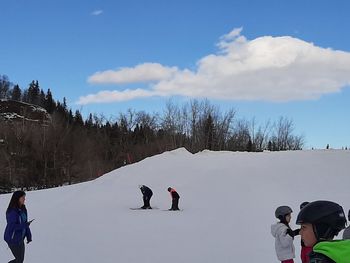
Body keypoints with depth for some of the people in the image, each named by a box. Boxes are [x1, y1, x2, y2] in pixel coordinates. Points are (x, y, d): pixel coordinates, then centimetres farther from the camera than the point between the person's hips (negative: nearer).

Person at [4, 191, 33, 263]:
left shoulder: (23, 209, 4)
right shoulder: (12, 211, -22)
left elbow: (25, 223, 8)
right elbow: (12, 227, -25)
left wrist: (29, 236, 6)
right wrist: (25, 225, -20)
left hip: (20, 238, 8)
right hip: (13, 239, -8)